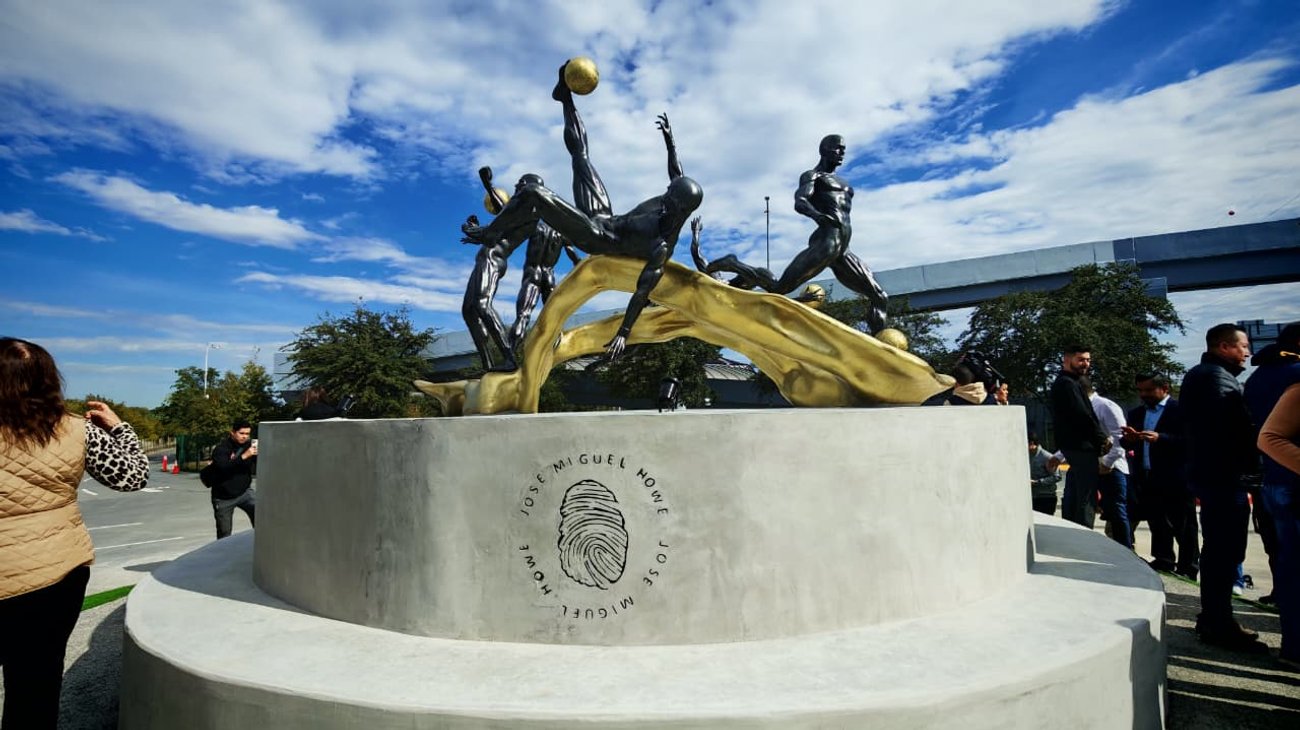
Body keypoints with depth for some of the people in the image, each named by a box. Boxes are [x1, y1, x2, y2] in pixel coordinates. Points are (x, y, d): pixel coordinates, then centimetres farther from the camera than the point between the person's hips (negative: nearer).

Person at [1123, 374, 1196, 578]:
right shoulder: (1136, 414, 14)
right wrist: (1129, 439, -7)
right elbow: (1128, 446, 14)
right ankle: (1164, 564, 27)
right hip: (1148, 481, 6)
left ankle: (1187, 571, 12)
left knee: (1184, 529, 4)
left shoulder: (1180, 411, -6)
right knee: (1158, 527, 16)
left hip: (1176, 481, -6)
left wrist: (1160, 438, -24)